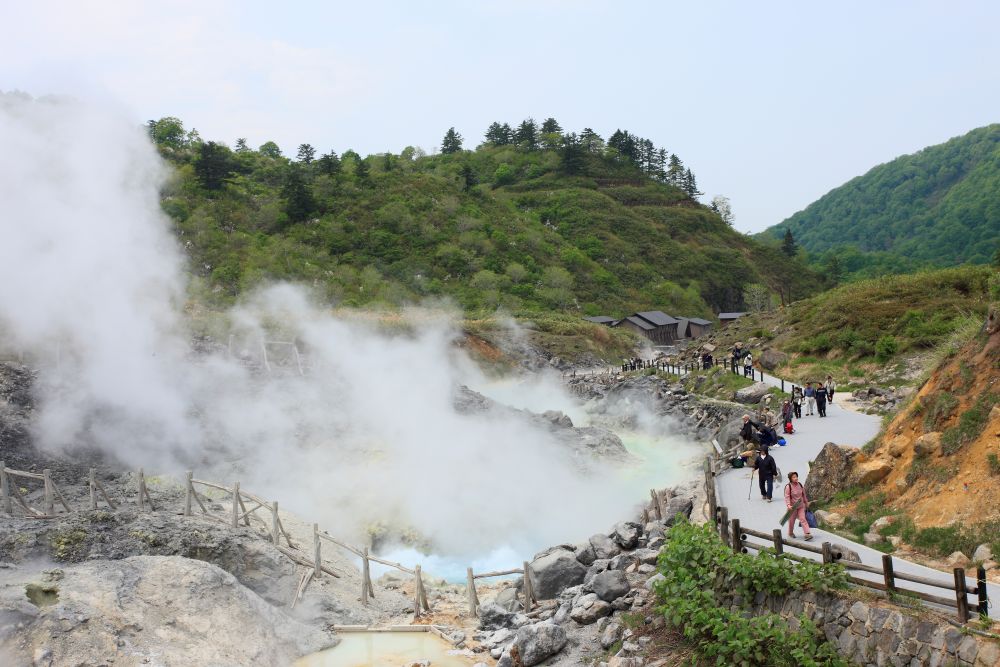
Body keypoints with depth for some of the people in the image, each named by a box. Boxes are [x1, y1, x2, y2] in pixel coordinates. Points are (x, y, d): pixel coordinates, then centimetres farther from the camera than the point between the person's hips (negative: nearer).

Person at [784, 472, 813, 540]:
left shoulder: (800, 485, 1)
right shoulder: (788, 487, -16)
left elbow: (804, 495, 14)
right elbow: (787, 497, -21)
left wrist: (806, 503, 21)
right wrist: (788, 505, -34)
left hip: (801, 506, 3)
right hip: (792, 507, -3)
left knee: (803, 519, -8)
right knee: (791, 520, 10)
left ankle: (808, 534, -14)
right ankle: (790, 533, 31)